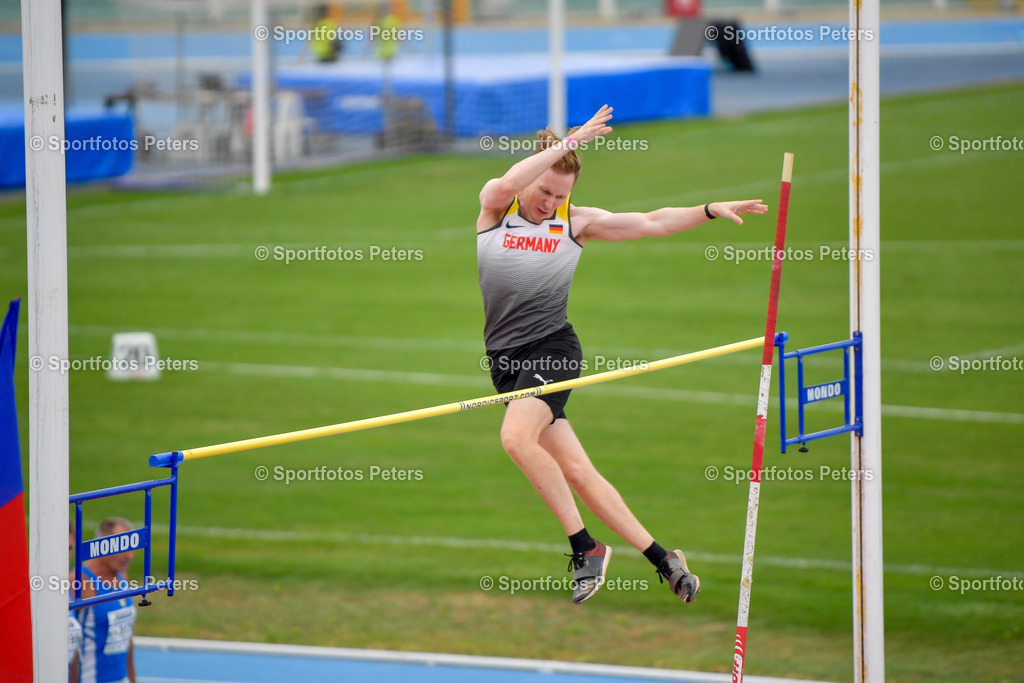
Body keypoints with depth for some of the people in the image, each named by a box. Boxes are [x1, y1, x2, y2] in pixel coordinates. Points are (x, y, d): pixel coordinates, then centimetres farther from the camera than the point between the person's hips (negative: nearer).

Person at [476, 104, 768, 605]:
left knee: (517, 436, -29)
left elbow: (650, 224, 13)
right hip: (506, 357, 2)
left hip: (551, 347, -2)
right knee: (575, 470, 0)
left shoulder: (576, 222, 8)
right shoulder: (494, 205, 5)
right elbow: (505, 186, -18)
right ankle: (661, 558, 8)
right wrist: (569, 142, -18)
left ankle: (585, 546, -21)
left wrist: (710, 210, 6)